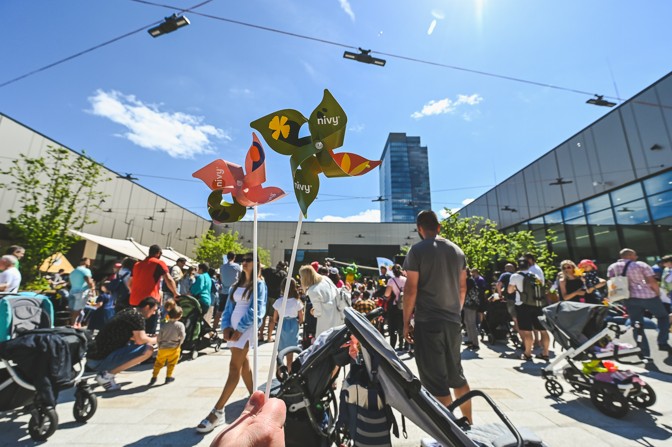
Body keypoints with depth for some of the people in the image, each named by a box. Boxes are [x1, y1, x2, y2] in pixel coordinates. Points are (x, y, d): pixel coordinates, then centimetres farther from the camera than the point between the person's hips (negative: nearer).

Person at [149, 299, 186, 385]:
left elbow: (159, 337, 0)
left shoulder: (164, 325, -3)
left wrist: (159, 344, 17)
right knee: (171, 363, 14)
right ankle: (168, 377, 19)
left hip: (163, 348, 2)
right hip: (174, 348, -2)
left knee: (158, 362, 18)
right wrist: (180, 342, 4)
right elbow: (182, 336, -16)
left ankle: (154, 377, 19)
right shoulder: (180, 325, -12)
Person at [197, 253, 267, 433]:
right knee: (243, 365, 14)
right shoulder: (236, 285, 15)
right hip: (233, 328, 7)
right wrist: (226, 327, -3)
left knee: (234, 368, -6)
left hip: (247, 329, -7)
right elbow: (229, 307, 11)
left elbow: (255, 310, -13)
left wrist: (240, 329, -15)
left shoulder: (259, 284, -5)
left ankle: (217, 412, 0)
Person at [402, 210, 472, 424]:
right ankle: (468, 423, 36)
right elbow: (462, 287, 12)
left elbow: (411, 289, -13)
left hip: (427, 322, -6)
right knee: (456, 374, 23)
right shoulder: (457, 250, 8)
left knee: (435, 380, 4)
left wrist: (406, 322, -5)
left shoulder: (417, 250, -10)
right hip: (453, 321, 7)